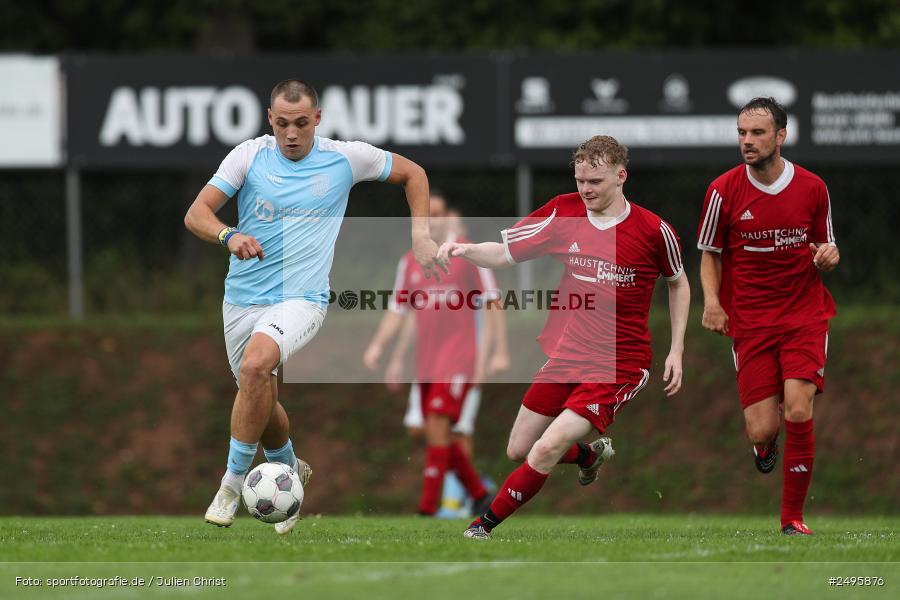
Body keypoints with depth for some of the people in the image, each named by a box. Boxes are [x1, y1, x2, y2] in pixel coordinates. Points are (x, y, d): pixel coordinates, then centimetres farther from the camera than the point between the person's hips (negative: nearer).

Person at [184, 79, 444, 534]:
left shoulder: (346, 158, -2)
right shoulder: (249, 155, -2)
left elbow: (412, 174, 14)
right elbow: (196, 214, -8)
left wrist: (421, 235, 3)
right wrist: (229, 236, -30)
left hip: (301, 299, -3)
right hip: (243, 297, 3)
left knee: (255, 364, -30)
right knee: (261, 403, 10)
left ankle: (233, 483, -21)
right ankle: (290, 472, 42)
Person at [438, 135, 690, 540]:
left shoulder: (653, 230, -11)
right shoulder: (564, 212, -3)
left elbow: (678, 282, 7)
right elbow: (504, 254, 0)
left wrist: (676, 350, 3)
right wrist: (464, 249, -20)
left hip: (620, 365, -5)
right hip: (565, 354, 5)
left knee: (547, 449, -20)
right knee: (519, 450, 13)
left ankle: (486, 524, -1)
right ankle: (591, 455, 43)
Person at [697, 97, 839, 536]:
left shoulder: (812, 188, 1)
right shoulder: (724, 190, -3)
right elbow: (710, 254, 8)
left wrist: (828, 256, -11)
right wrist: (711, 299, -9)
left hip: (805, 314, 0)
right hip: (749, 321, 0)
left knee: (798, 410, -19)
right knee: (762, 429, -7)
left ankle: (793, 517, -3)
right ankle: (765, 444, 35)